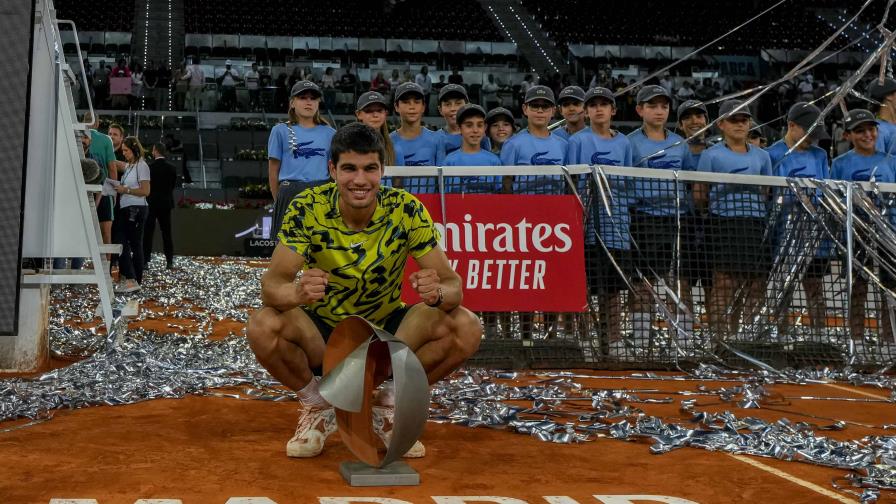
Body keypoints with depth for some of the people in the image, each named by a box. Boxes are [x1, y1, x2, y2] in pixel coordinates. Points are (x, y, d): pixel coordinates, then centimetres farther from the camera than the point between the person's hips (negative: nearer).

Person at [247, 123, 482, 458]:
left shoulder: (406, 210, -16)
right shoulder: (308, 209, -18)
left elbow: (452, 284, -19)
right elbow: (272, 285, -27)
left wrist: (438, 292, -44)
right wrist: (298, 292, -51)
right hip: (322, 333, -1)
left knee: (466, 328, -23)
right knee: (263, 326, -32)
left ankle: (386, 406, 2)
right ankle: (316, 408, -1)